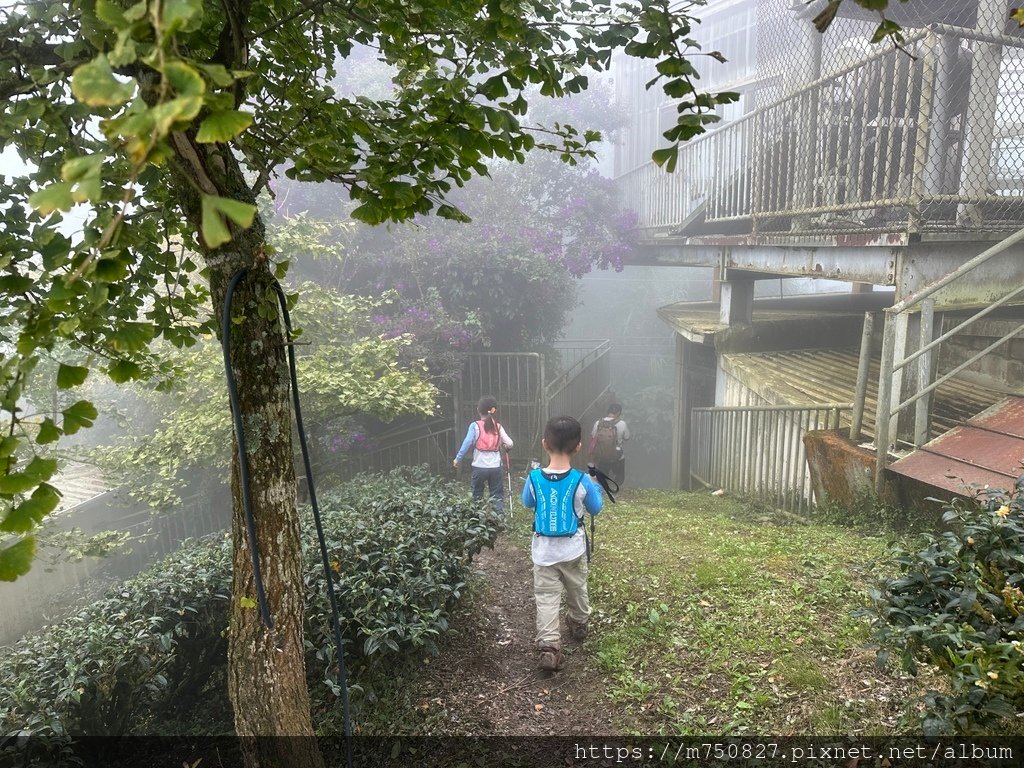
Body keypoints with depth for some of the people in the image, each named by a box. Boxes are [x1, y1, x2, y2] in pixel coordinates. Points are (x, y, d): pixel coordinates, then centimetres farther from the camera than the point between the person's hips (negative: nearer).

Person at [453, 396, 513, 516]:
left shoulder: (475, 426, -7)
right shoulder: (498, 426, 1)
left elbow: (467, 443, -12)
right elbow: (509, 443, -4)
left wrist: (457, 458, -3)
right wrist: (507, 448, 19)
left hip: (479, 467, -1)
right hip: (495, 467, 1)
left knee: (477, 495, 15)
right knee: (497, 494, 8)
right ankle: (500, 514, -5)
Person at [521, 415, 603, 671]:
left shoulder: (534, 478, -13)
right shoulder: (582, 481, -17)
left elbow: (527, 503, 7)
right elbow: (595, 508, 0)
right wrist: (596, 488, 17)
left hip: (544, 551, 0)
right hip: (573, 550, 1)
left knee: (546, 598, 3)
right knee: (577, 589, 24)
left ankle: (549, 646, -9)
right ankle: (578, 624, 46)